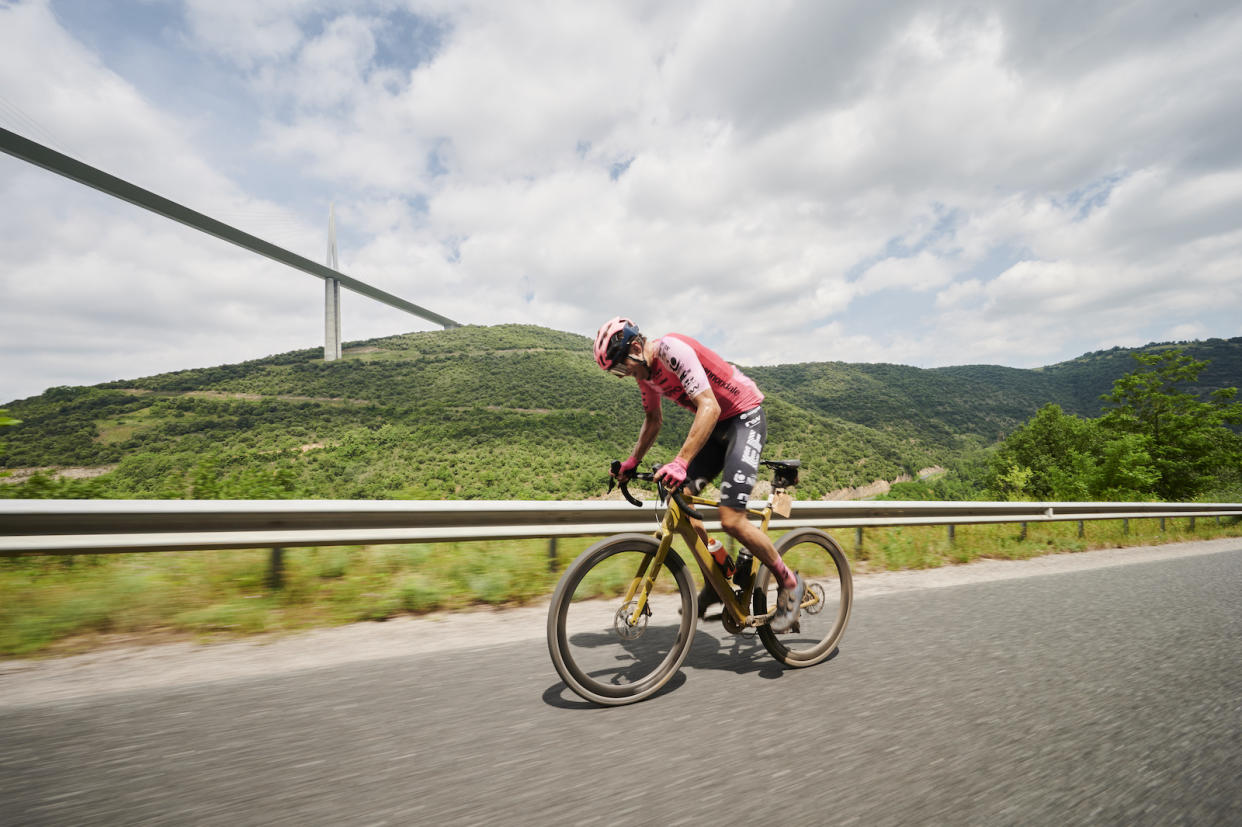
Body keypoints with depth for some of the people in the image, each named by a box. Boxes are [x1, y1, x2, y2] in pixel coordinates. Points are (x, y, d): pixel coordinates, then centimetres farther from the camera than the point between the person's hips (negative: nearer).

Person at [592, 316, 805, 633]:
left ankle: (790, 583, 7)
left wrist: (681, 462, -44)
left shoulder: (673, 350, -25)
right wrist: (633, 461, 13)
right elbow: (654, 419, 19)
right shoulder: (645, 371, 3)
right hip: (715, 424, 8)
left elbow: (709, 407, -36)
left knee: (731, 520, -17)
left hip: (745, 417, -8)